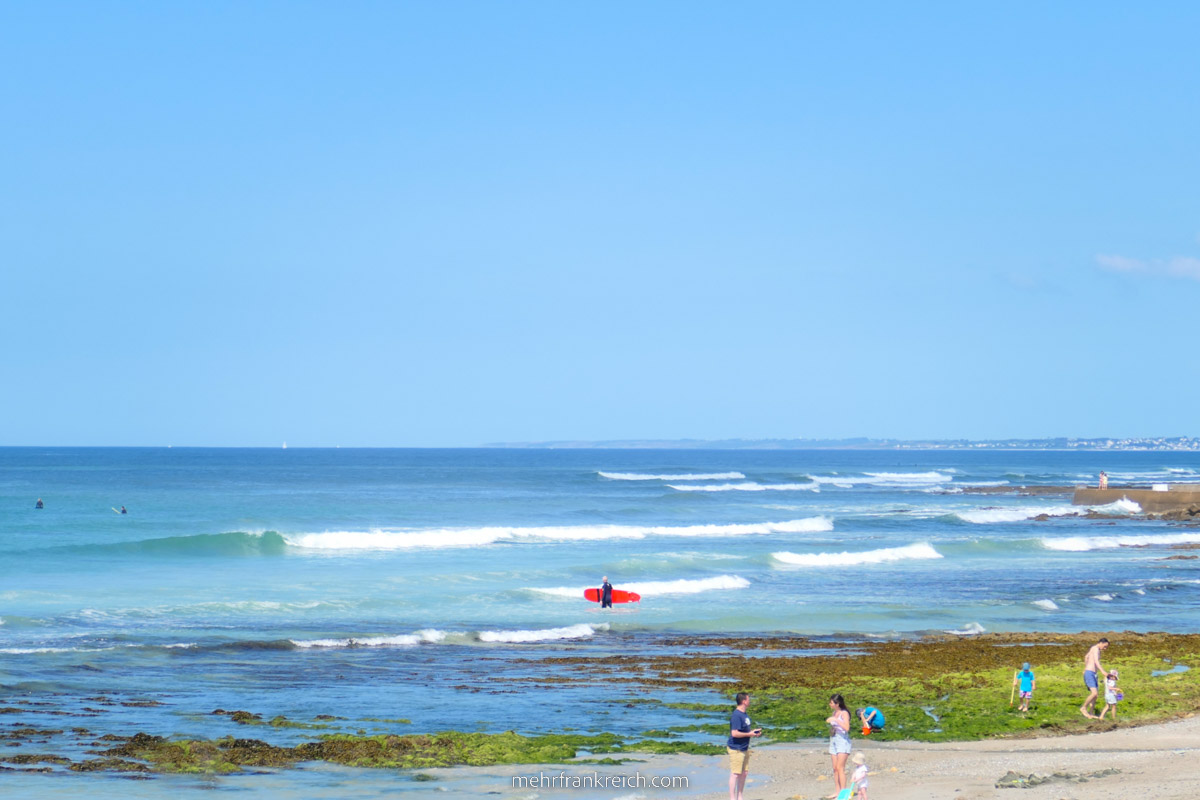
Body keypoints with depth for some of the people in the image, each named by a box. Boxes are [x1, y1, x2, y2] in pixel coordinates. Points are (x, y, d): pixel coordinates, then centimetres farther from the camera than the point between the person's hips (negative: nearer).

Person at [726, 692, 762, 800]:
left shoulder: (744, 714, 11)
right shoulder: (736, 715, -20)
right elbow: (734, 733, -26)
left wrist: (753, 731, 7)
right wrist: (749, 734, -17)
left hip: (744, 748, 10)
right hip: (736, 749, -10)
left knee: (744, 773, 15)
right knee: (735, 774, -5)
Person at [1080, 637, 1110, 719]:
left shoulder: (1094, 648, 19)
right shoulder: (1096, 649, -12)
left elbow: (1086, 657, 37)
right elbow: (1096, 661, -29)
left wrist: (1085, 668, 51)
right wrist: (1102, 671, -42)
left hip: (1093, 674, 11)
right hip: (1089, 673, -11)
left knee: (1095, 694, 10)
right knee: (1094, 693, -19)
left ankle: (1091, 713, 12)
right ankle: (1083, 708, -5)